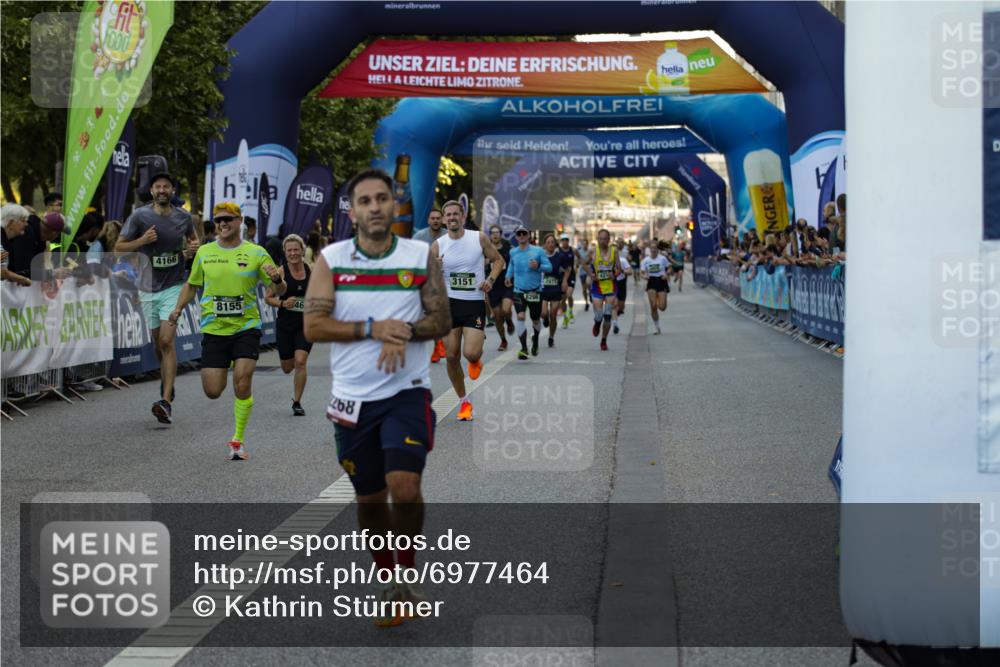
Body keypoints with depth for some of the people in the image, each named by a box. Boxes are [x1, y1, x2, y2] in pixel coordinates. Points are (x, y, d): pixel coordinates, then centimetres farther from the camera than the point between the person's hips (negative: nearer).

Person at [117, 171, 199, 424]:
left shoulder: (183, 217, 0)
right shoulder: (140, 216, -5)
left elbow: (193, 238, 20)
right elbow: (119, 247, -1)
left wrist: (194, 247, -3)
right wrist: (141, 241, -18)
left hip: (173, 286, -2)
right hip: (148, 288, 2)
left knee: (167, 341, -15)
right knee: (157, 342, 13)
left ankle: (166, 401, -20)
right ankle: (167, 384, 40)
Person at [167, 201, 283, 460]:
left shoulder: (256, 253, 0)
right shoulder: (204, 252, 7)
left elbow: (279, 291, 2)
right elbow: (191, 284, 20)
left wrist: (277, 280, -21)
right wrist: (178, 307, 3)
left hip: (246, 327, -2)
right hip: (213, 329, 2)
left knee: (242, 382, -16)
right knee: (212, 392, -3)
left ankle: (237, 441, 0)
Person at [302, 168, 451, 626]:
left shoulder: (422, 256, 0)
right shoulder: (331, 259, 0)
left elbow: (441, 320, 0)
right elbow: (313, 326, -7)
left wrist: (404, 332, -19)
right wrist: (372, 328, -17)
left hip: (407, 391, -1)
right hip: (352, 398, 2)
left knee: (405, 487, -18)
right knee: (369, 498, 10)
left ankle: (408, 573, 5)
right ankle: (388, 583, 30)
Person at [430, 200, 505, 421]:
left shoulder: (479, 238, -3)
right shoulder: (438, 246, 0)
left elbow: (498, 260, 8)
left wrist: (491, 279, -9)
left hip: (475, 304, -2)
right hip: (449, 303, 2)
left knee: (471, 353, -18)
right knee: (452, 356, 1)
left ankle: (476, 358, 22)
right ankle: (464, 401, 19)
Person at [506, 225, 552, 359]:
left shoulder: (538, 251, -4)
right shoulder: (513, 252, 4)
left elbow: (549, 267, -5)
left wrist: (538, 266, -23)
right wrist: (509, 275, 10)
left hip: (535, 291, 0)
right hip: (519, 291, 0)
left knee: (535, 319, 13)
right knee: (520, 317, -20)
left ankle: (535, 341, 44)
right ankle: (524, 348, -18)